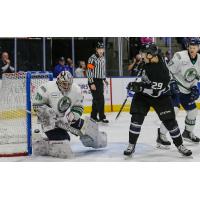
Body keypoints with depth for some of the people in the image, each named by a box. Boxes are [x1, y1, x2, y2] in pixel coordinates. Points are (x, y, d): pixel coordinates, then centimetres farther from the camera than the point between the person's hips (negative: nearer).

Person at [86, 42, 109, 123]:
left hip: (100, 81, 8)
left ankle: (93, 116, 19)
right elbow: (89, 71, -17)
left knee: (97, 99, 11)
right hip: (94, 81, -8)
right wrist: (91, 83, -20)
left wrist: (104, 79, 22)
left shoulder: (103, 58, 12)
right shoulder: (92, 58, -14)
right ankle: (102, 117, -6)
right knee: (99, 99, -10)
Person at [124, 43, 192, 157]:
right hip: (143, 94, 5)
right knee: (137, 117, -9)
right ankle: (131, 145, 1)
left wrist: (139, 86, -36)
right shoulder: (148, 61, -10)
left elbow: (155, 90, -34)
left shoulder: (162, 71, -31)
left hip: (160, 97, -5)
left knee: (169, 120, -2)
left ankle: (180, 145, 17)